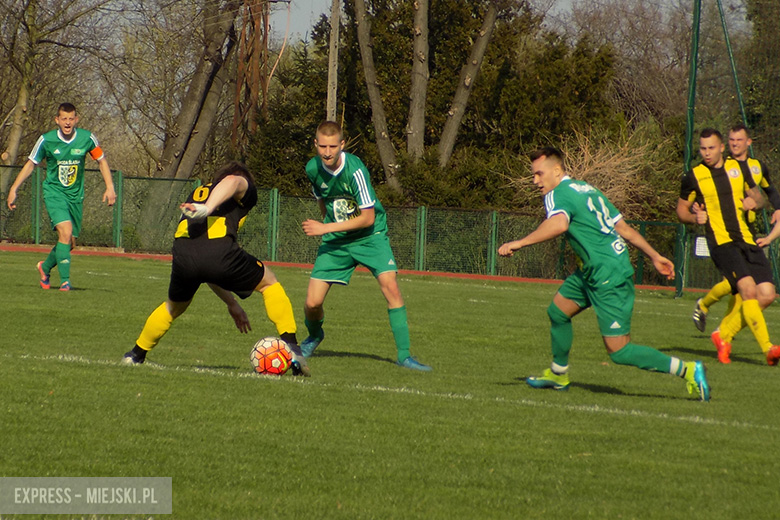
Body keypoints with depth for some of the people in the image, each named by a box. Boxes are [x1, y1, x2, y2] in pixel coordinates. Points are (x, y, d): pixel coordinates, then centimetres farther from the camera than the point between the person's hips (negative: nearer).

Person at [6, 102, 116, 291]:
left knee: (70, 243, 7)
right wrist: (13, 189, 2)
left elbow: (101, 160, 10)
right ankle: (65, 280, -21)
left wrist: (110, 187, 1)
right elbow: (31, 164, 5)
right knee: (65, 231, -24)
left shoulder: (87, 138, -6)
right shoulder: (46, 140, -9)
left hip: (76, 196, 3)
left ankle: (46, 267, 36)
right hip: (54, 192, -3)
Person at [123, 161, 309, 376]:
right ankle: (292, 350, 13)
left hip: (183, 254, 4)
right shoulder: (244, 188, 24)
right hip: (220, 252, -4)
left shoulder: (197, 193, 40)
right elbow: (232, 181, -6)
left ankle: (136, 355, 44)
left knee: (174, 307, 35)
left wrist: (232, 304, 45)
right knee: (269, 283, 22)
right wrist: (208, 208, -23)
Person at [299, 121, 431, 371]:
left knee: (390, 285, -25)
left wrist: (327, 228, -22)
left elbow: (368, 218, -22)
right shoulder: (313, 169, -6)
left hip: (370, 235, -4)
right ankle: (314, 336, 30)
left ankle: (404, 354, -16)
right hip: (335, 240, 4)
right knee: (312, 303, -7)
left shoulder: (355, 170, -23)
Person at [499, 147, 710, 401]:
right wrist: (655, 256, 24)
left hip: (609, 276, -10)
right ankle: (558, 374, 36)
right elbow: (624, 228, 19)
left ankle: (687, 370, -8)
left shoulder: (558, 194, -12)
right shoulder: (587, 189, 16)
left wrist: (519, 243, -32)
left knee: (619, 351, -8)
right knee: (557, 311, 20)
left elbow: (558, 224, -36)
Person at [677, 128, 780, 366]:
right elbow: (681, 210, 14)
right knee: (748, 289, -23)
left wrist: (754, 201, -1)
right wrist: (695, 217, -8)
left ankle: (723, 334, 16)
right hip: (721, 242, -5)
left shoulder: (737, 168, 12)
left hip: (747, 240, 5)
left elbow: (758, 195, 23)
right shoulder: (694, 177, 3)